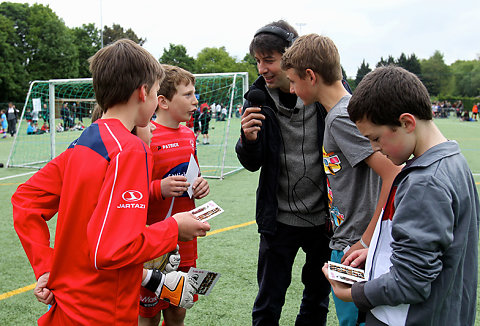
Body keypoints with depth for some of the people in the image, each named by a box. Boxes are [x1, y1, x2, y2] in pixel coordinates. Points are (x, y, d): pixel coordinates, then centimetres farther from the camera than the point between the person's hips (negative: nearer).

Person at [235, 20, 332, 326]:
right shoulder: (259, 100, -5)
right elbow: (252, 164, 0)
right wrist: (248, 140, -22)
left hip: (323, 216, 0)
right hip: (279, 218, 1)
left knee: (318, 299, 19)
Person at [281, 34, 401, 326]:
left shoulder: (342, 118, -19)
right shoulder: (347, 109, 10)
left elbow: (395, 175, -26)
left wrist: (367, 241, -22)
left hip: (353, 248, -9)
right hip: (345, 241, 9)